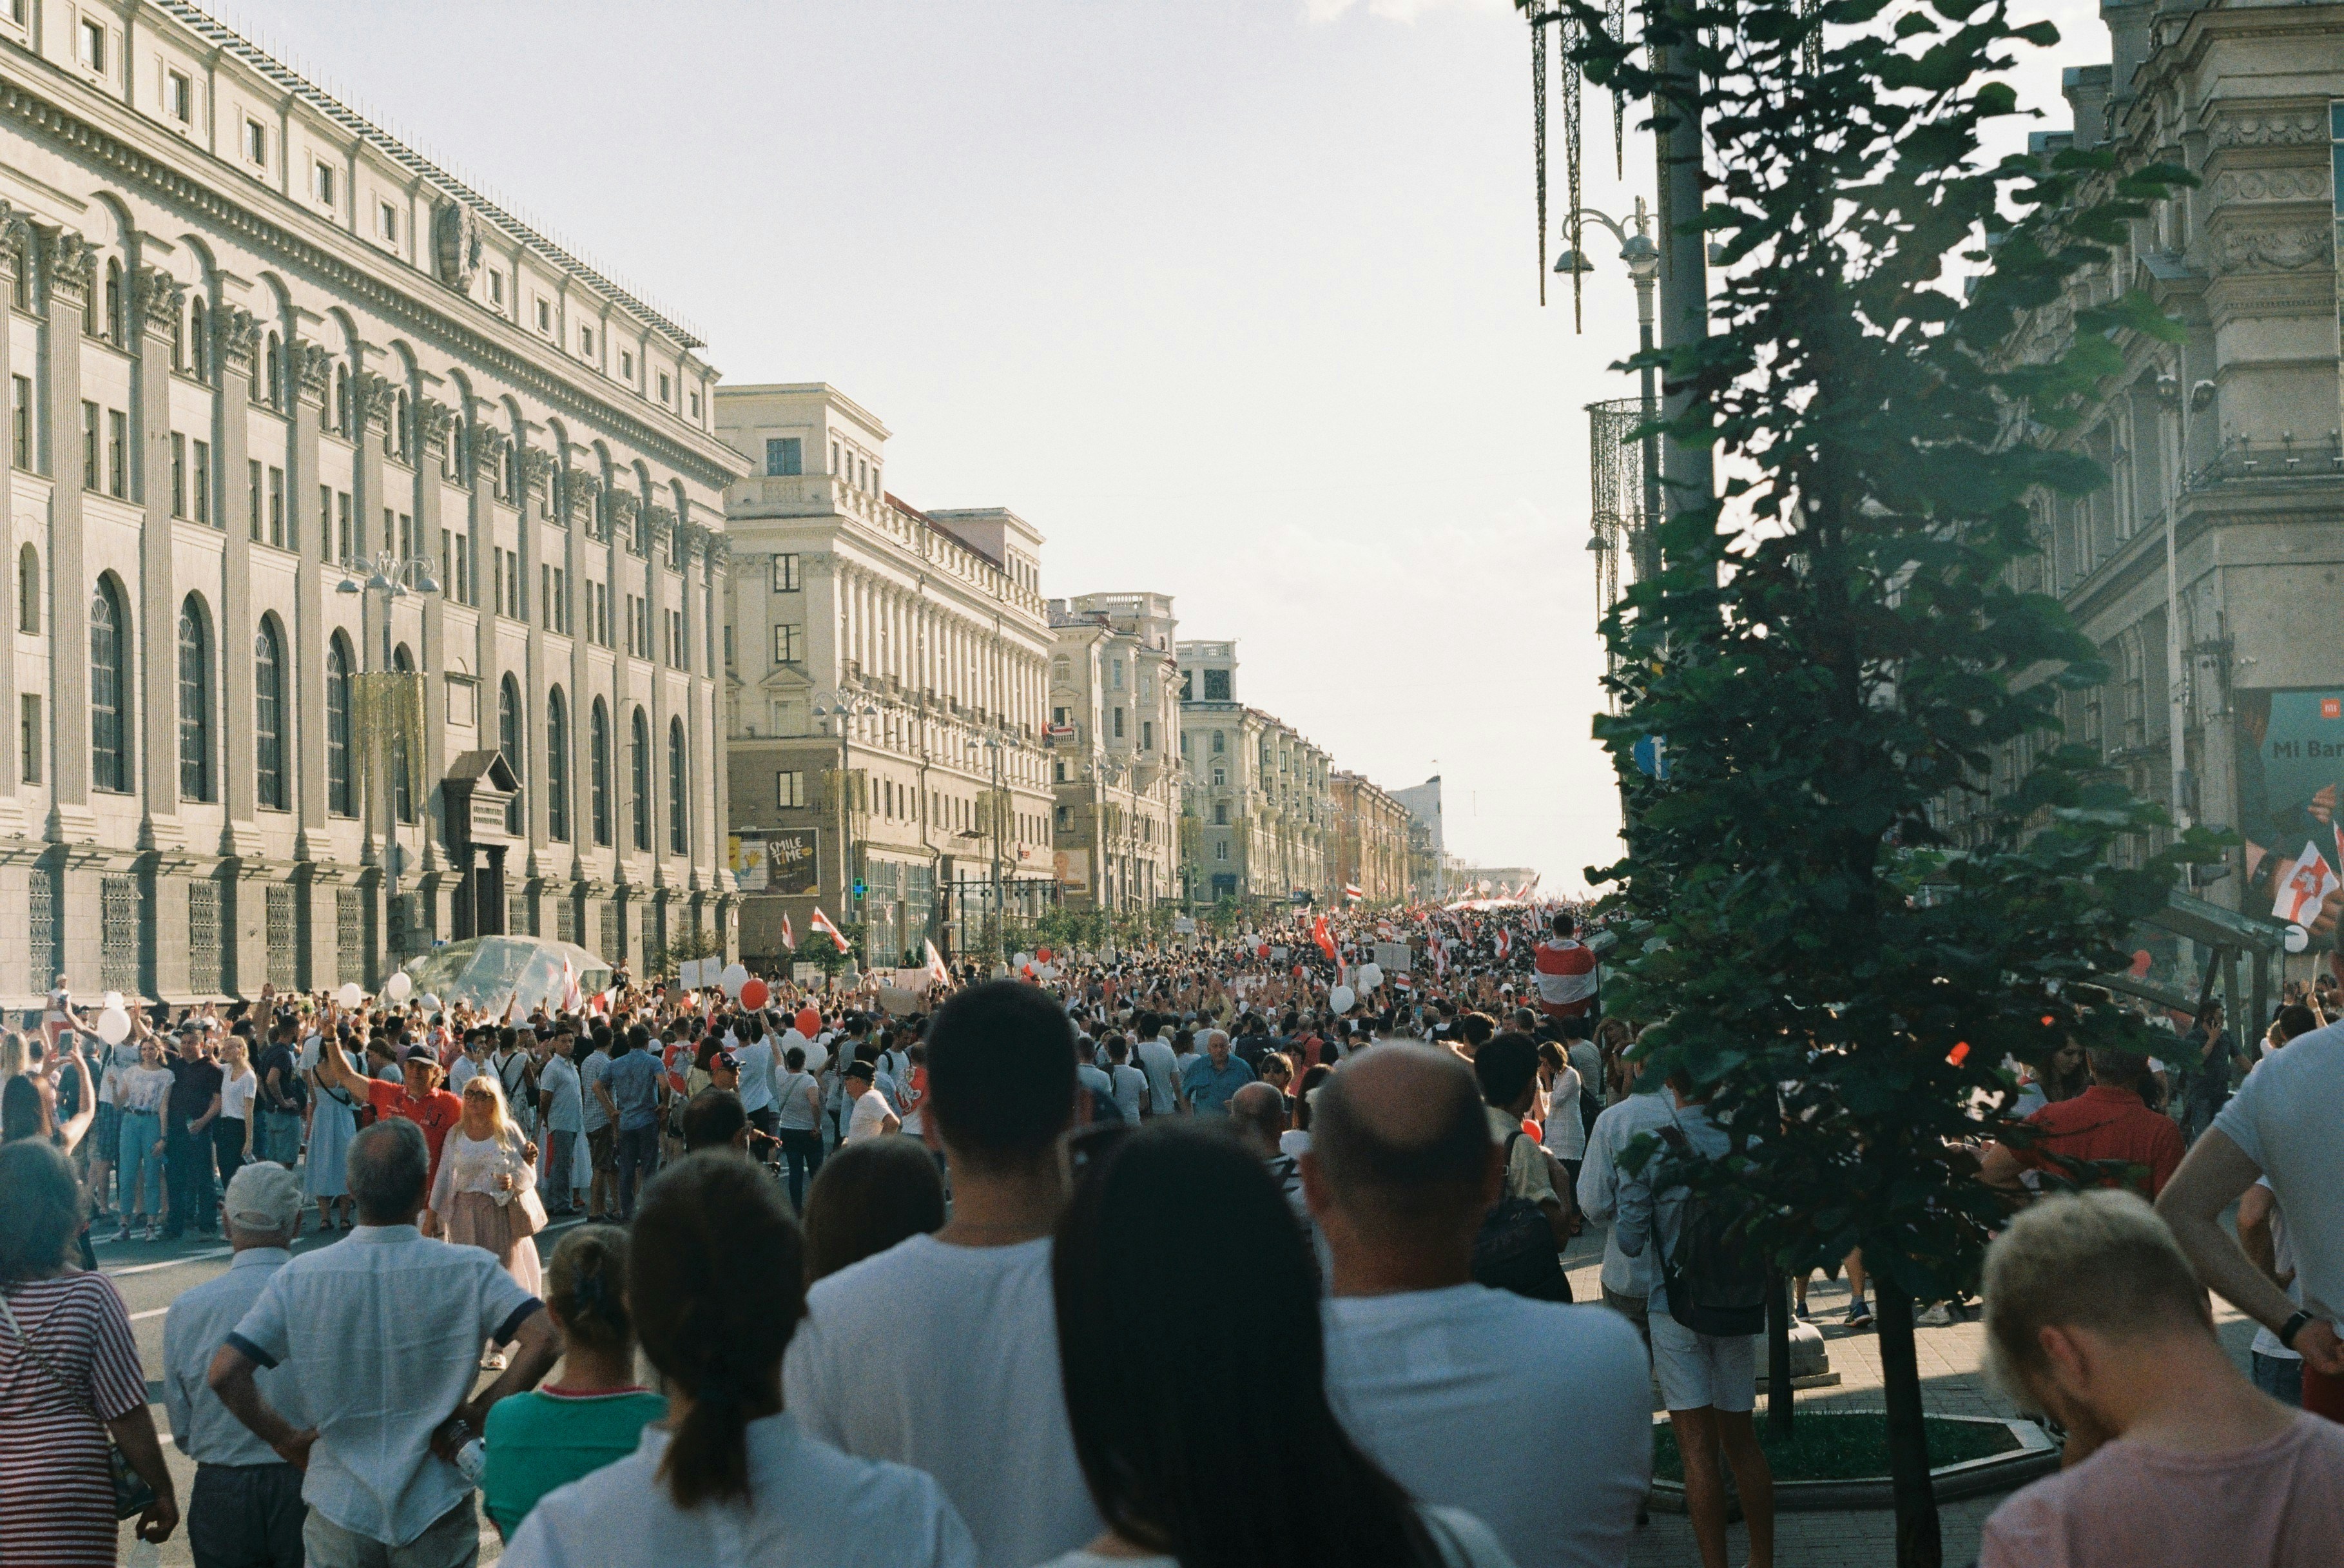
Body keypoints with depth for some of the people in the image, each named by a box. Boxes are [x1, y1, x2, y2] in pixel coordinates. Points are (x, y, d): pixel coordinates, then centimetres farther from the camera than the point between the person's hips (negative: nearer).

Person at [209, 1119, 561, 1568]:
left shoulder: (300, 1276, -8)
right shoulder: (467, 1270, -11)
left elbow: (224, 1374, -12)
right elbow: (545, 1340, -21)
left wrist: (287, 1440, 0)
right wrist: (473, 1418, -12)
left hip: (339, 1509, 1)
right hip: (435, 1511, -1)